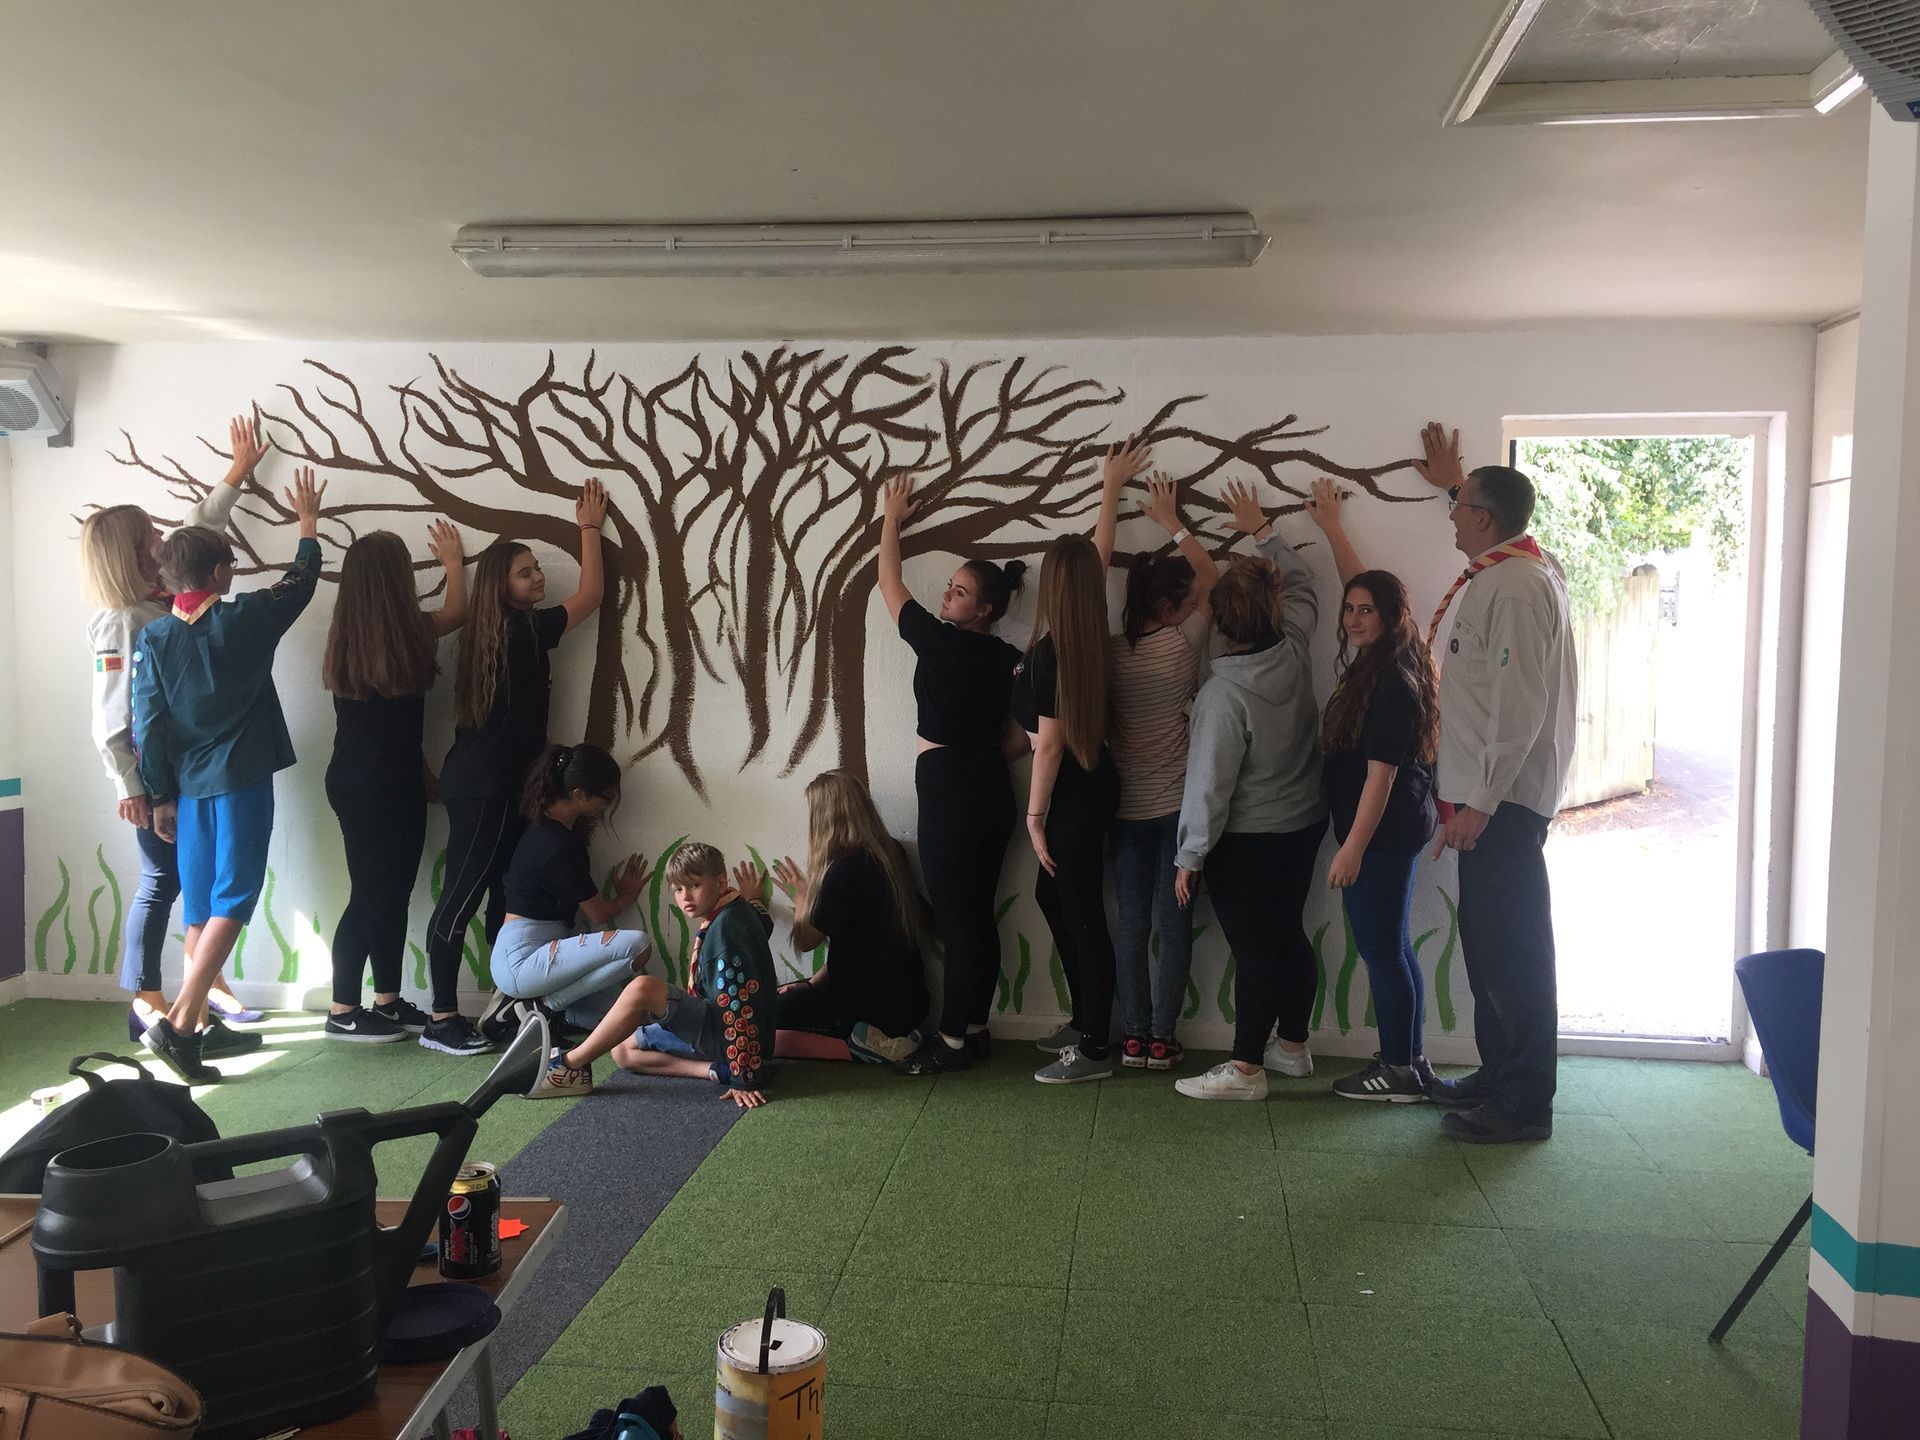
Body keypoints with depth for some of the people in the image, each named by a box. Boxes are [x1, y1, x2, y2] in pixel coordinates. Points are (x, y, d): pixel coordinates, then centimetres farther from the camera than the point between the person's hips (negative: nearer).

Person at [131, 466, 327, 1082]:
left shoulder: (153, 639, 1)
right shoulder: (245, 620, -8)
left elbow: (147, 726, 1)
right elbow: (301, 580, 9)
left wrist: (161, 797, 10)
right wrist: (308, 522, 25)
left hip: (188, 788, 5)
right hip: (242, 782, -5)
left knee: (200, 909, 11)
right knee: (231, 902, -5)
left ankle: (201, 1026, 19)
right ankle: (179, 1023, -15)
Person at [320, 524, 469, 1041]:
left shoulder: (345, 639, 3)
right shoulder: (404, 634, -16)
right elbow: (455, 611, 4)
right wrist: (453, 561, 21)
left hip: (354, 781, 8)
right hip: (383, 787, -8)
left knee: (391, 893, 13)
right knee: (372, 896, 0)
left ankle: (388, 1002, 21)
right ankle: (343, 1012, 7)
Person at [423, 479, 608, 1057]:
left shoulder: (489, 633, 12)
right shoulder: (525, 629, -12)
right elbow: (589, 595, 0)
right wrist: (590, 526, 10)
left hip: (489, 785, 9)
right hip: (486, 789, -9)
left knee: (505, 897, 12)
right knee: (460, 899, -5)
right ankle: (442, 1020, -1)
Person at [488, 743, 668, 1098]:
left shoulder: (546, 826, 9)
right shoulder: (561, 847, -19)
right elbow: (598, 914, -6)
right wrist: (625, 897, 14)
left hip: (520, 957, 9)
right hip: (523, 960, -9)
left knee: (637, 999, -4)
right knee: (638, 945, -27)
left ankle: (537, 1004, -2)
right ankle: (542, 1007, -16)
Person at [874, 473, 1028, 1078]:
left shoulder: (938, 641, -11)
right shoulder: (1009, 659, 5)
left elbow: (889, 584, 4)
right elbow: (1022, 734, 7)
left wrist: (892, 520, 16)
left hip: (948, 789, -7)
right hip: (990, 787, 7)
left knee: (954, 919, -2)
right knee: (978, 915, 13)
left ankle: (953, 1040, 6)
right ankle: (974, 1029, 22)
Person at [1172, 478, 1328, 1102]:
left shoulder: (1223, 693, -25)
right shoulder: (1295, 652, -8)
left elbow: (1210, 783, -22)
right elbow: (1302, 582, 13)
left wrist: (1190, 855, -12)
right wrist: (1261, 529, 21)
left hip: (1247, 841, -7)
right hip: (1305, 823, 7)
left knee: (1255, 948, 0)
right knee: (1288, 934, 18)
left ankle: (1246, 1068, 9)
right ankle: (1291, 1045, 33)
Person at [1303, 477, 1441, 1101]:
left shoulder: (1393, 683, -19)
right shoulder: (1379, 661, 8)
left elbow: (1381, 774, -21)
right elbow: (1361, 584, 23)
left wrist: (1353, 848, -20)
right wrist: (1332, 526, 31)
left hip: (1382, 831, -10)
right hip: (1394, 829, 10)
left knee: (1381, 949, -2)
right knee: (1392, 947, 15)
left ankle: (1399, 1072, 7)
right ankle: (1410, 1061, 24)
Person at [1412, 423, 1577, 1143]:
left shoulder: (1515, 589, -18)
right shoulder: (1527, 564, 12)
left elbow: (1520, 712, -24)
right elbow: (1490, 518, 40)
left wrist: (1478, 805, -24)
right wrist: (1454, 484, 50)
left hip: (1504, 800, -11)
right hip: (1492, 794, 11)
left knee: (1512, 949, -5)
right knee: (1488, 943, 17)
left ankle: (1525, 1105, 3)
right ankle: (1498, 1075, 28)